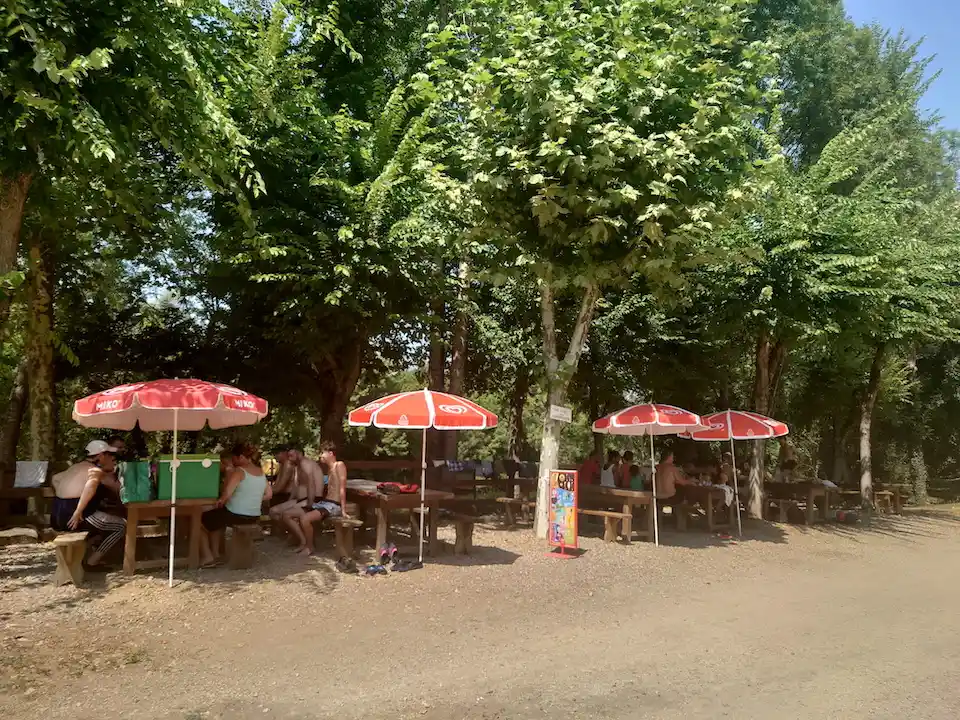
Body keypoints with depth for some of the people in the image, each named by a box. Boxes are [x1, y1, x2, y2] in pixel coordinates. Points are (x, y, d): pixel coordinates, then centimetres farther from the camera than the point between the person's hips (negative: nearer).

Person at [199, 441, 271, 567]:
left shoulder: (238, 471, -16)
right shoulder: (261, 472, 6)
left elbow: (226, 494, -27)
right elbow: (268, 495, 11)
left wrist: (221, 501, -8)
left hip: (234, 515, -8)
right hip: (254, 517, 8)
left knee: (199, 521, 16)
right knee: (214, 518, 34)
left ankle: (207, 557, 15)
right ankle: (215, 553, 32)